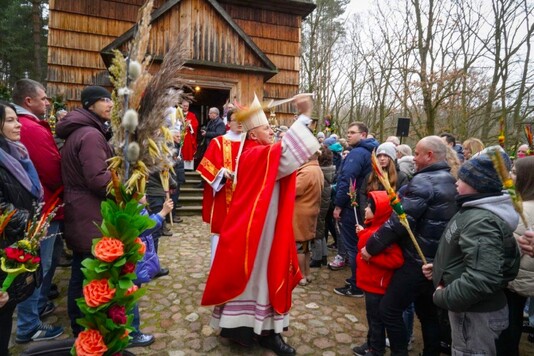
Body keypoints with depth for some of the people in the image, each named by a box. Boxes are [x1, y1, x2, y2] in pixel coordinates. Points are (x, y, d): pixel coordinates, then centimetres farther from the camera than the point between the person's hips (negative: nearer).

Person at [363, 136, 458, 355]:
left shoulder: (423, 181, -18)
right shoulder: (450, 181, 10)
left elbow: (399, 221, -23)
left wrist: (371, 246, -14)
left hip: (419, 260, -9)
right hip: (438, 261, 9)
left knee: (389, 310, 1)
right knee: (428, 312, 21)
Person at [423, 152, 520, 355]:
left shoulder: (482, 221, -27)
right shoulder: (476, 211, 7)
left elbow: (482, 279, -36)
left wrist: (442, 297, -22)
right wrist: (439, 267, 6)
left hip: (475, 312, -10)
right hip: (470, 306, 10)